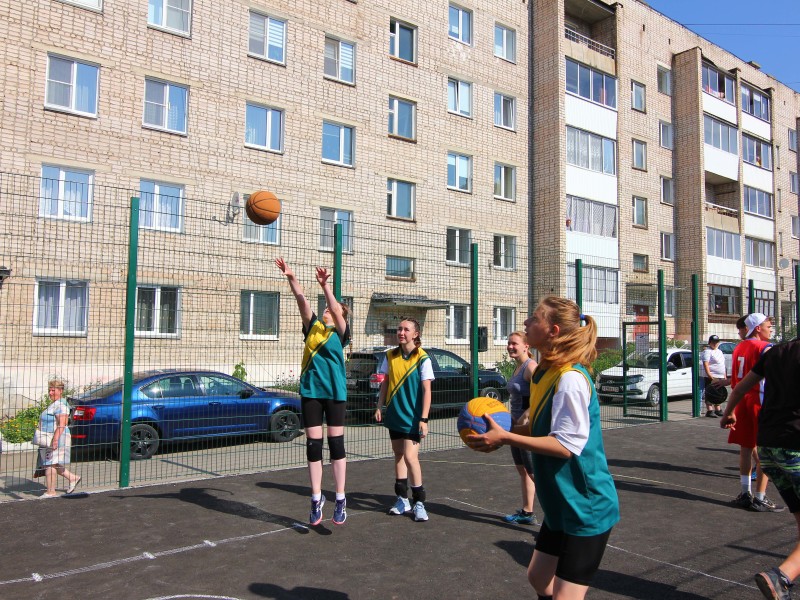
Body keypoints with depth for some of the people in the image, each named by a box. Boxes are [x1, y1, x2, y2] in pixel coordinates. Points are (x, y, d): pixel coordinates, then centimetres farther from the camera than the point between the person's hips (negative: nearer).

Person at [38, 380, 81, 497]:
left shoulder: (60, 405, -16)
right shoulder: (53, 404, 17)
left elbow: (61, 425, -24)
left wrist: (55, 440, -28)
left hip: (57, 439, -10)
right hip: (49, 440, 10)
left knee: (50, 465, -6)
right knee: (54, 464, 13)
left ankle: (50, 492, 2)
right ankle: (73, 478, 22)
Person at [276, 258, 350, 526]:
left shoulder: (340, 333, 1)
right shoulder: (313, 327, 9)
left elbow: (335, 309, -18)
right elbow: (302, 300, -3)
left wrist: (325, 286, -31)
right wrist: (291, 278, -16)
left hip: (334, 392, -3)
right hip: (310, 391, 3)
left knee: (336, 443, 1)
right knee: (313, 445, 5)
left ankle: (340, 499, 10)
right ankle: (317, 498, 15)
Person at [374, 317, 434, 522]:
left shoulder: (422, 359, -10)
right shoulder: (390, 356, 3)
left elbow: (426, 390, -11)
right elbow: (385, 383, 12)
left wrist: (424, 418, -15)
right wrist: (379, 407, 5)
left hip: (412, 416, -5)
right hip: (394, 414, 5)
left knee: (410, 456, -11)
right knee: (398, 454, 12)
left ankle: (419, 503, 3)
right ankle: (402, 499, 23)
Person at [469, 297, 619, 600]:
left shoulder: (571, 378, -24)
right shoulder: (544, 373, 6)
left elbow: (567, 444, -26)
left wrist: (505, 438, -25)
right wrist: (505, 431, 2)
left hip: (585, 507, -9)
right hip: (561, 504, 9)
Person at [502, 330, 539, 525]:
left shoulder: (530, 366, -16)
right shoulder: (517, 367, 12)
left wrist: (524, 418, -24)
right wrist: (513, 418, 14)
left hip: (528, 426, -10)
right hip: (517, 424, 10)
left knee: (534, 473, -6)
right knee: (522, 470, 17)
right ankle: (526, 513, 29)